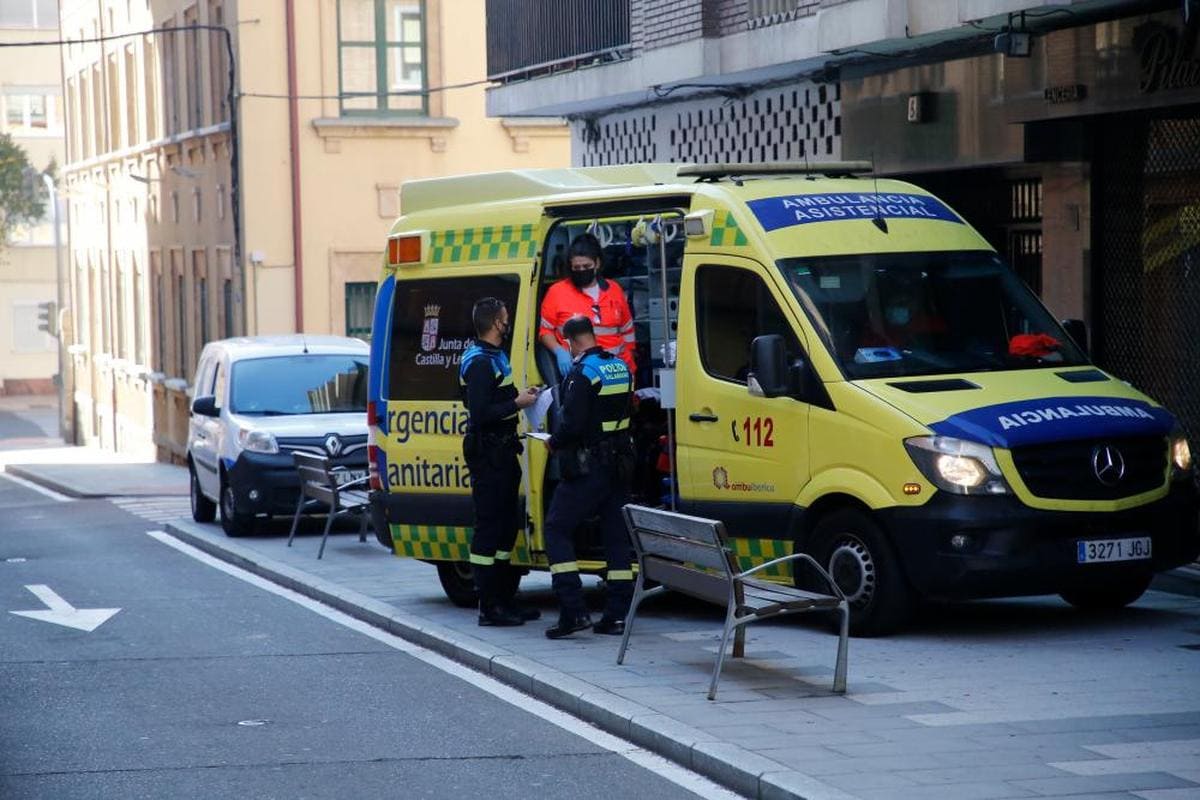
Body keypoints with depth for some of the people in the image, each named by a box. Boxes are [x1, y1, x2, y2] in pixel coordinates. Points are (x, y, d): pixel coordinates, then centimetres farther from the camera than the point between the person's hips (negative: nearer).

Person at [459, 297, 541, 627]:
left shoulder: (493, 357, 17)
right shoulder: (479, 362, -16)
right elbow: (480, 414, -23)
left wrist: (521, 395, 12)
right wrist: (517, 403, -15)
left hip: (501, 451, 11)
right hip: (487, 453, -11)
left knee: (506, 525, 15)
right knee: (489, 528, -8)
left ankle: (505, 599, 22)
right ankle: (490, 608, -6)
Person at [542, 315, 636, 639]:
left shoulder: (582, 373, -16)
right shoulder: (621, 368, 9)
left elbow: (572, 424, -22)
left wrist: (554, 442, -3)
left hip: (588, 467, -8)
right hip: (620, 464, 8)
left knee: (557, 530, 0)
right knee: (616, 536, 11)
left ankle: (573, 611, -9)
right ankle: (617, 615, 8)